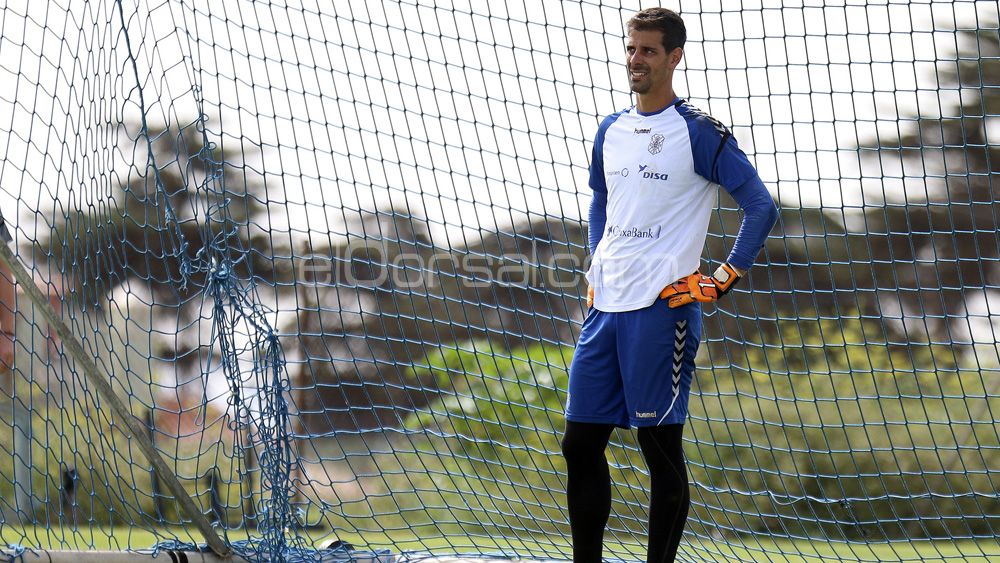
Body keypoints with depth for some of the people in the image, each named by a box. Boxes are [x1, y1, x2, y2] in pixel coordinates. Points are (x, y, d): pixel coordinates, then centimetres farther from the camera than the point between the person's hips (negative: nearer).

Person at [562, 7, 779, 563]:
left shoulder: (699, 132, -6)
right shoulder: (611, 130, 14)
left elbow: (761, 207, -6)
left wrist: (728, 275, -11)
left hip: (663, 306, -7)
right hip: (605, 307, 7)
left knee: (660, 447, -3)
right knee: (580, 444, 6)